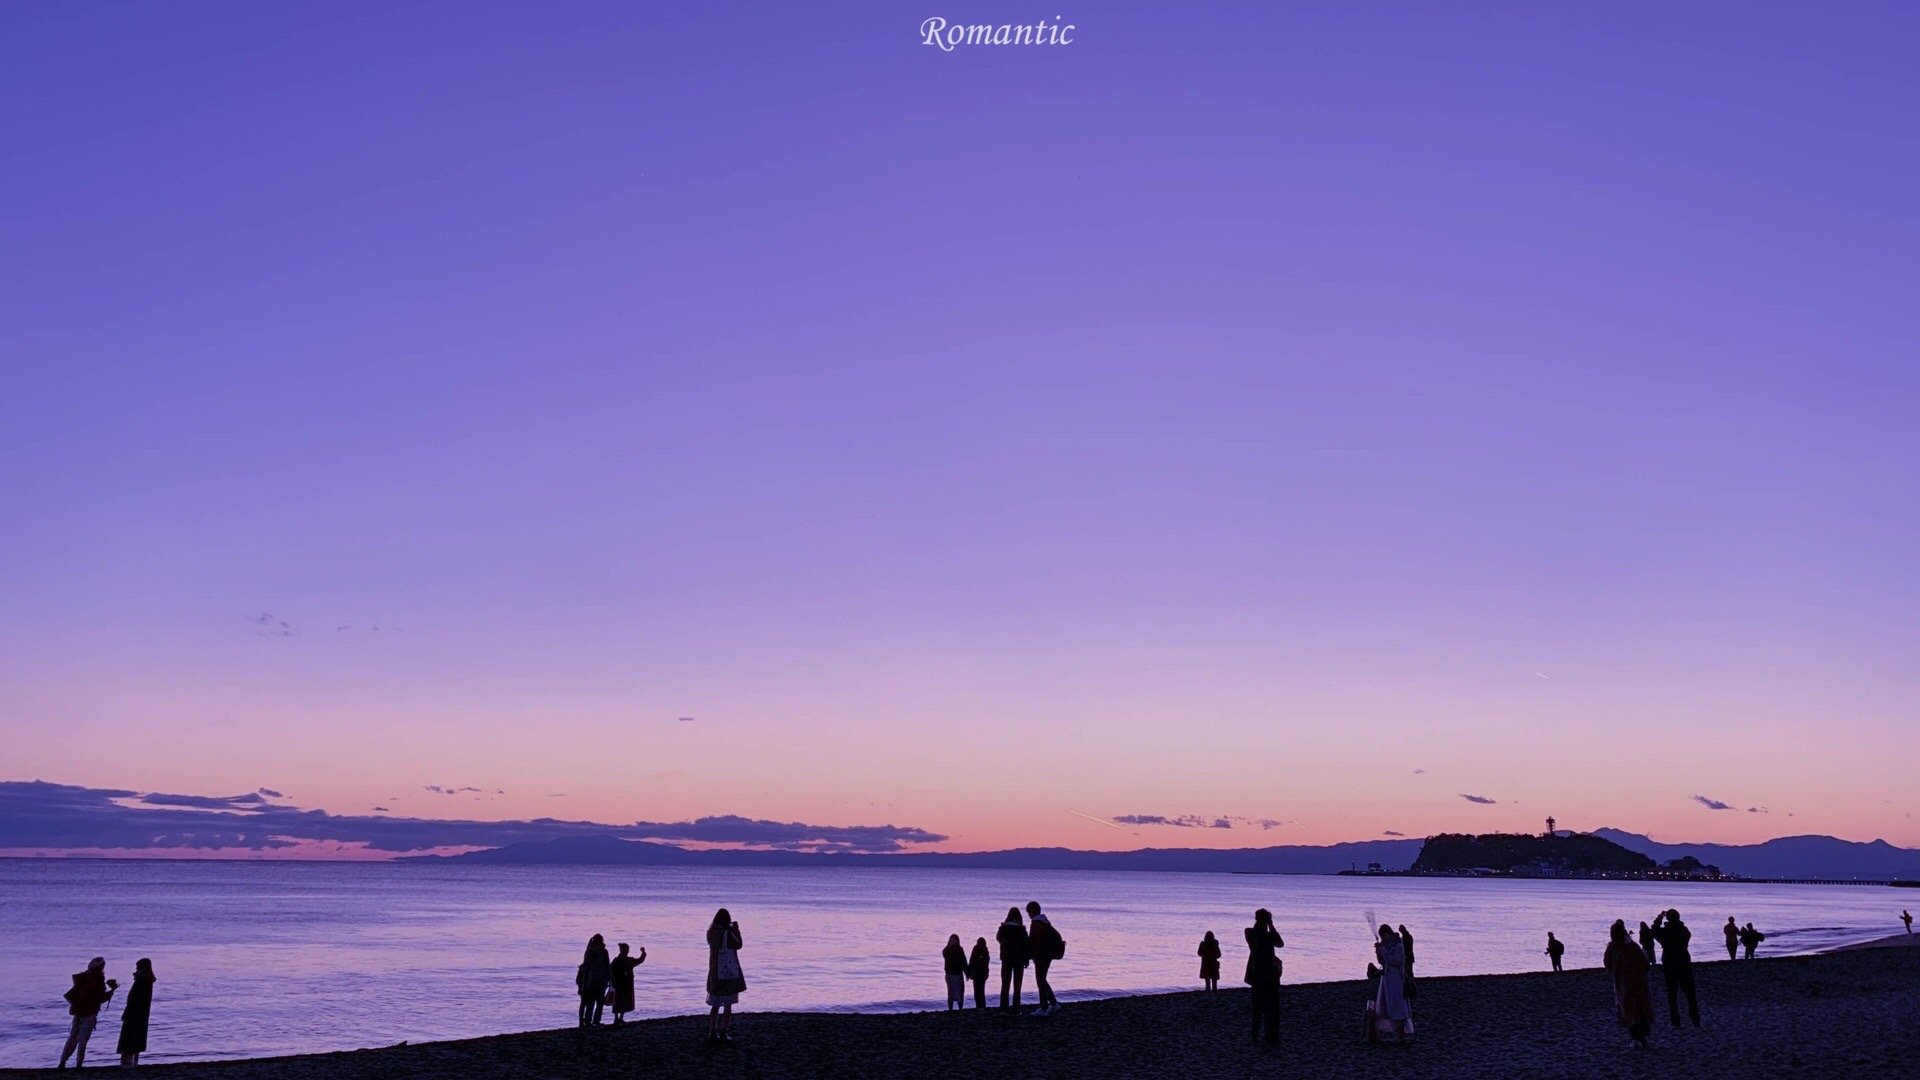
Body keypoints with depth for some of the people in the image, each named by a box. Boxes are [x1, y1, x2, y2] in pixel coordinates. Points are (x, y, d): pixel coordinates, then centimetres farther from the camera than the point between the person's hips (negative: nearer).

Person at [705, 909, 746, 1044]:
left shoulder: (711, 933, 1)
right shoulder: (727, 934, -19)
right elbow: (738, 945, -4)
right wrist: (736, 930, 6)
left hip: (715, 973, 6)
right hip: (729, 973, -6)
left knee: (715, 1005, 15)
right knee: (728, 1005, 4)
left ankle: (712, 1033, 12)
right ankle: (723, 1034, 5)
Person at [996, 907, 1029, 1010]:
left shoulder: (1003, 928, -4)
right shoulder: (1021, 929, -10)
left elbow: (998, 938, 14)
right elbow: (1025, 945, -8)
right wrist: (1026, 960, 0)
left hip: (1006, 959, 2)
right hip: (1019, 959, -2)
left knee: (1005, 985, 10)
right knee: (1017, 986, 3)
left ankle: (1003, 1008, 5)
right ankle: (1016, 1008, -3)